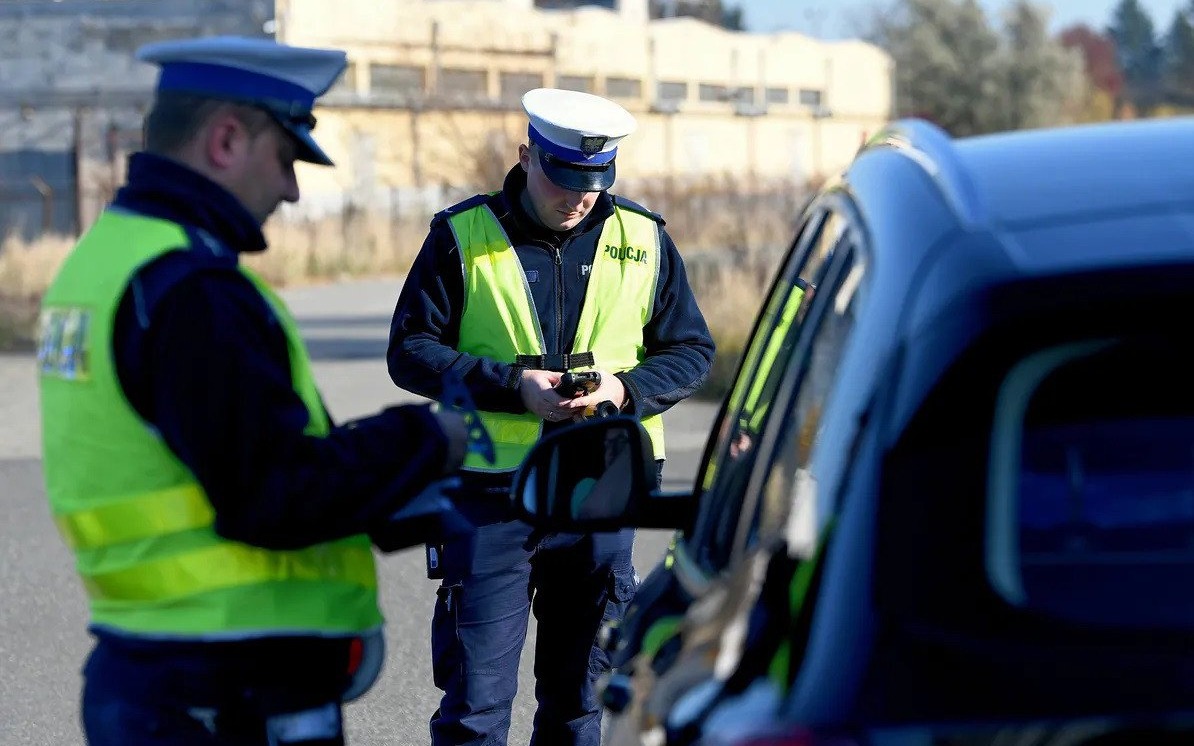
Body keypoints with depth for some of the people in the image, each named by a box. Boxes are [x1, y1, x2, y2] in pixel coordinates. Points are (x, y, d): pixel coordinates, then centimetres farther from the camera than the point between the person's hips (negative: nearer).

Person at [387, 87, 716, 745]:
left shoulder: (644, 241, 6)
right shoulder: (462, 237, -2)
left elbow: (691, 351, 11)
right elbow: (410, 351, -3)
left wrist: (627, 389, -11)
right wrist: (513, 387, -17)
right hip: (491, 493, -3)